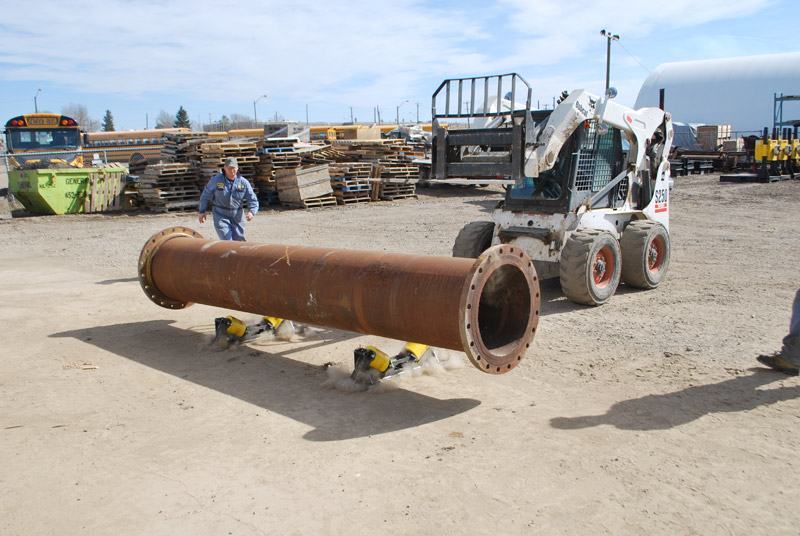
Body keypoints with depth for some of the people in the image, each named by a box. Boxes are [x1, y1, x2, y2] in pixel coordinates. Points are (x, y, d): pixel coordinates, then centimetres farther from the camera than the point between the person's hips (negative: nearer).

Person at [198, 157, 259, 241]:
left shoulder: (243, 182, -1)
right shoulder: (216, 180, -2)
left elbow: (253, 200, 0)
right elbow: (206, 195, 10)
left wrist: (251, 212, -19)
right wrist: (202, 211, 10)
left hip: (237, 216, 2)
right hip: (220, 215, -2)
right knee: (227, 242, -12)